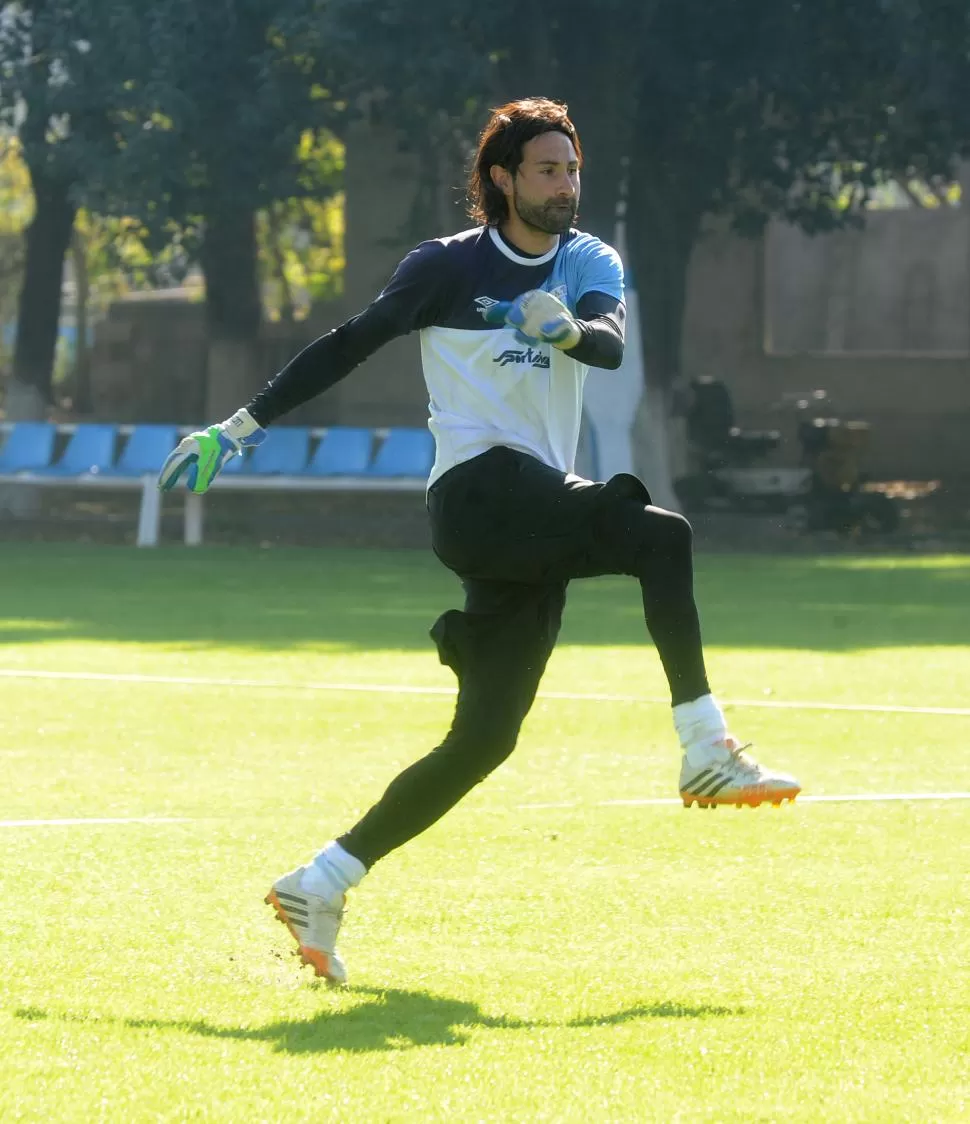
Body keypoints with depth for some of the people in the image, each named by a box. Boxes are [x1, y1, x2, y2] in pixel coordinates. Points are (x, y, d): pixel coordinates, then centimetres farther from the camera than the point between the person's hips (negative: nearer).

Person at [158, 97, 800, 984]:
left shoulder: (591, 264, 13)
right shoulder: (448, 267, 1)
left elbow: (612, 344, -8)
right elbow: (350, 345, 7)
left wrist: (569, 328, -31)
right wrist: (243, 425, 7)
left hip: (538, 528, 5)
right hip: (478, 489, -5)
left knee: (485, 740, 0)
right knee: (659, 535, -26)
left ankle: (320, 887, 7)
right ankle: (706, 751, -31)